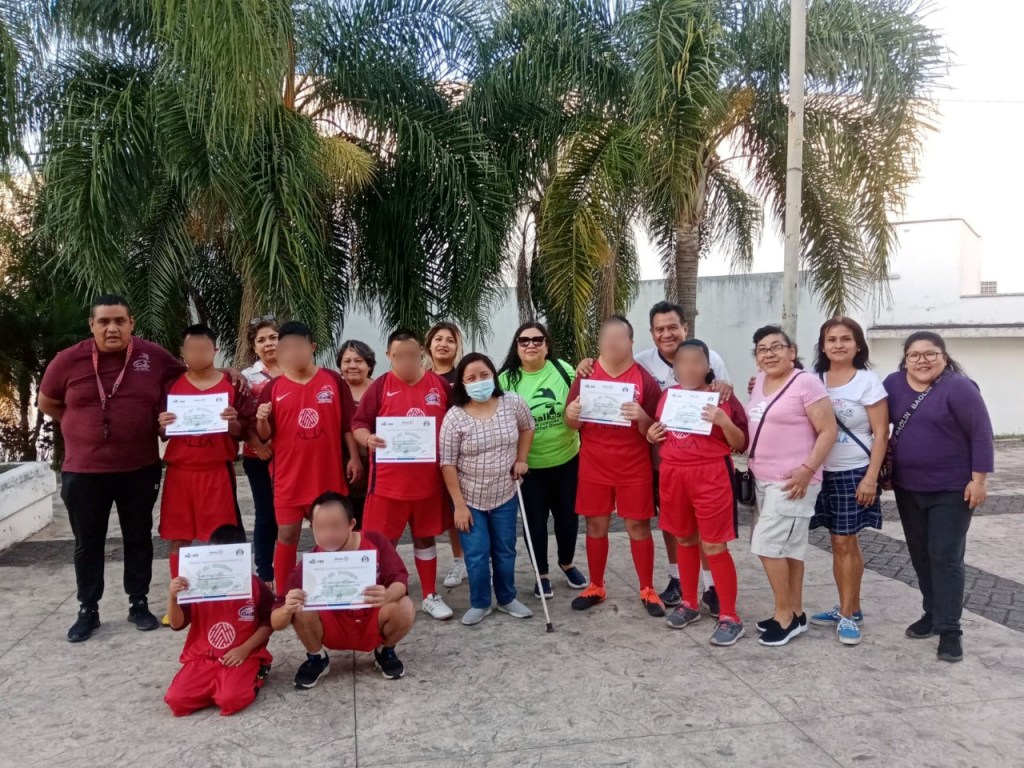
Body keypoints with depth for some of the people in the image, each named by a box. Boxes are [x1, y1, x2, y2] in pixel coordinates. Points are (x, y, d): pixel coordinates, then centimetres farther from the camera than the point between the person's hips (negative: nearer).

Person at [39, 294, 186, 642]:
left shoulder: (154, 356, -6)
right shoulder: (68, 360, -6)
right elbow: (47, 404, 9)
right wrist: (86, 426, 5)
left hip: (140, 470, 0)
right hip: (83, 472, 0)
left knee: (138, 539, 12)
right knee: (88, 544, 11)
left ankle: (139, 604, 27)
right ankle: (87, 610, 26)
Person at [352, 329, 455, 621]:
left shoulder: (440, 385, 2)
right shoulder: (380, 386, -4)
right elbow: (358, 424, -3)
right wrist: (368, 438, -24)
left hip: (429, 479, 2)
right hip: (389, 479, -2)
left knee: (425, 536, 16)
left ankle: (430, 596, 29)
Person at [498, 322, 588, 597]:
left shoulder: (564, 370, -8)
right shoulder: (506, 380, -9)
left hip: (566, 459, 1)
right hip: (528, 465, -1)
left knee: (567, 515, 15)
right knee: (535, 520, 10)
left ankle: (567, 563, 41)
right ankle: (542, 574, 30)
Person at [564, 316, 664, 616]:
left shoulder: (645, 379, -6)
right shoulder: (586, 375, 0)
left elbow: (652, 432, -5)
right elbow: (574, 425, 5)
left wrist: (642, 417, -26)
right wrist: (571, 415, -18)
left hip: (634, 468, -2)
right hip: (594, 466, 2)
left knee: (638, 526, 6)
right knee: (596, 525, 10)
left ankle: (647, 590, 20)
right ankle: (596, 587, 25)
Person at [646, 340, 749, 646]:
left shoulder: (722, 397, -5)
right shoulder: (668, 395, 8)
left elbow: (740, 444, -4)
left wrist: (723, 421, -21)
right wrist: (652, 435, 1)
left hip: (710, 476, -5)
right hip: (673, 475, 5)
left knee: (714, 546, -3)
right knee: (684, 539, 15)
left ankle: (729, 617, 7)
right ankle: (689, 604, 30)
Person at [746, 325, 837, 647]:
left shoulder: (806, 383, -13)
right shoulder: (759, 382, 10)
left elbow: (829, 431, -15)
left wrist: (807, 469, -21)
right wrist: (751, 460, 13)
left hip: (792, 482, -8)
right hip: (763, 480, 8)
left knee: (767, 544, -8)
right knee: (789, 547, 14)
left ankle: (785, 616, 7)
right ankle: (795, 613, 24)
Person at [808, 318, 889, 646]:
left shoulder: (868, 382, -7)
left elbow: (881, 433, -9)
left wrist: (871, 477, -14)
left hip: (854, 473, -4)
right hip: (823, 472, 4)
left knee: (846, 543, 0)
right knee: (840, 543, 11)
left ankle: (849, 614, 13)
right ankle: (849, 608, 24)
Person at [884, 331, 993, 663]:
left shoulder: (958, 387, -14)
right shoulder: (893, 384, 2)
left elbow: (981, 433, -14)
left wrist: (978, 479, -16)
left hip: (951, 490, -5)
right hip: (908, 488, 5)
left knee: (945, 557, -3)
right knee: (921, 556, 13)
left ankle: (949, 629, 5)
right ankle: (933, 613, 28)